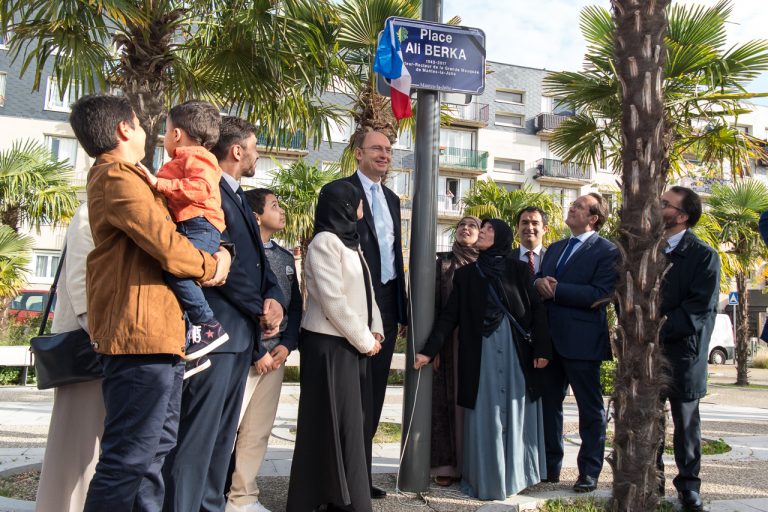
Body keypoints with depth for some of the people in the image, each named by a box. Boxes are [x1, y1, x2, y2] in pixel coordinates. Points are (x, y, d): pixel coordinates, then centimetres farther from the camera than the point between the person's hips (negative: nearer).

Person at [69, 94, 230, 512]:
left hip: (157, 335, 11)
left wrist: (214, 255, 5)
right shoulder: (118, 177, -10)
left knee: (154, 453, 15)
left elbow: (158, 236, 23)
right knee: (129, 459, -7)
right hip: (142, 335, -11)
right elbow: (167, 247, -19)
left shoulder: (121, 177, 23)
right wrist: (211, 266, 0)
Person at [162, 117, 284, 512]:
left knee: (223, 434, 14)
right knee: (198, 432, -7)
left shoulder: (238, 197, 21)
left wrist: (274, 299, -1)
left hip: (243, 331, 10)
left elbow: (258, 260, 18)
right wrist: (261, 310, -8)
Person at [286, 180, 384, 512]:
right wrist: (365, 340, -11)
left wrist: (374, 330, 2)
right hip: (330, 344, -8)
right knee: (332, 423, -2)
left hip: (352, 343, 8)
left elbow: (365, 290, 16)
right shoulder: (325, 241, -11)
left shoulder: (351, 241, 16)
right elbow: (333, 300, -18)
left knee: (350, 422, 10)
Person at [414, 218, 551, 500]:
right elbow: (449, 316, 4)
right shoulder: (465, 274, 8)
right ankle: (486, 478, 14)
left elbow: (537, 310, 1)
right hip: (482, 354, 1)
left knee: (515, 413, 8)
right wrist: (429, 350, -3)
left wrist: (542, 349, -8)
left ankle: (514, 474, 22)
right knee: (486, 417, 4)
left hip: (517, 353, 0)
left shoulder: (519, 270, 5)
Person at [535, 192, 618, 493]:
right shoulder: (555, 248, 17)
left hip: (582, 340, -7)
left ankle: (589, 473, 18)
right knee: (549, 404, 13)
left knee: (590, 409, 6)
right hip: (550, 338, 7)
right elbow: (539, 280, 15)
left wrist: (555, 289, -17)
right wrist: (539, 283, -9)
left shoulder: (606, 251, -7)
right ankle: (550, 467, 27)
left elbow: (599, 294, -18)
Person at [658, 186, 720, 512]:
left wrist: (660, 329, -19)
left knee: (686, 422, 8)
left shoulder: (703, 256, -5)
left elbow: (701, 308, -13)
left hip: (682, 352, -4)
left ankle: (688, 485, 20)